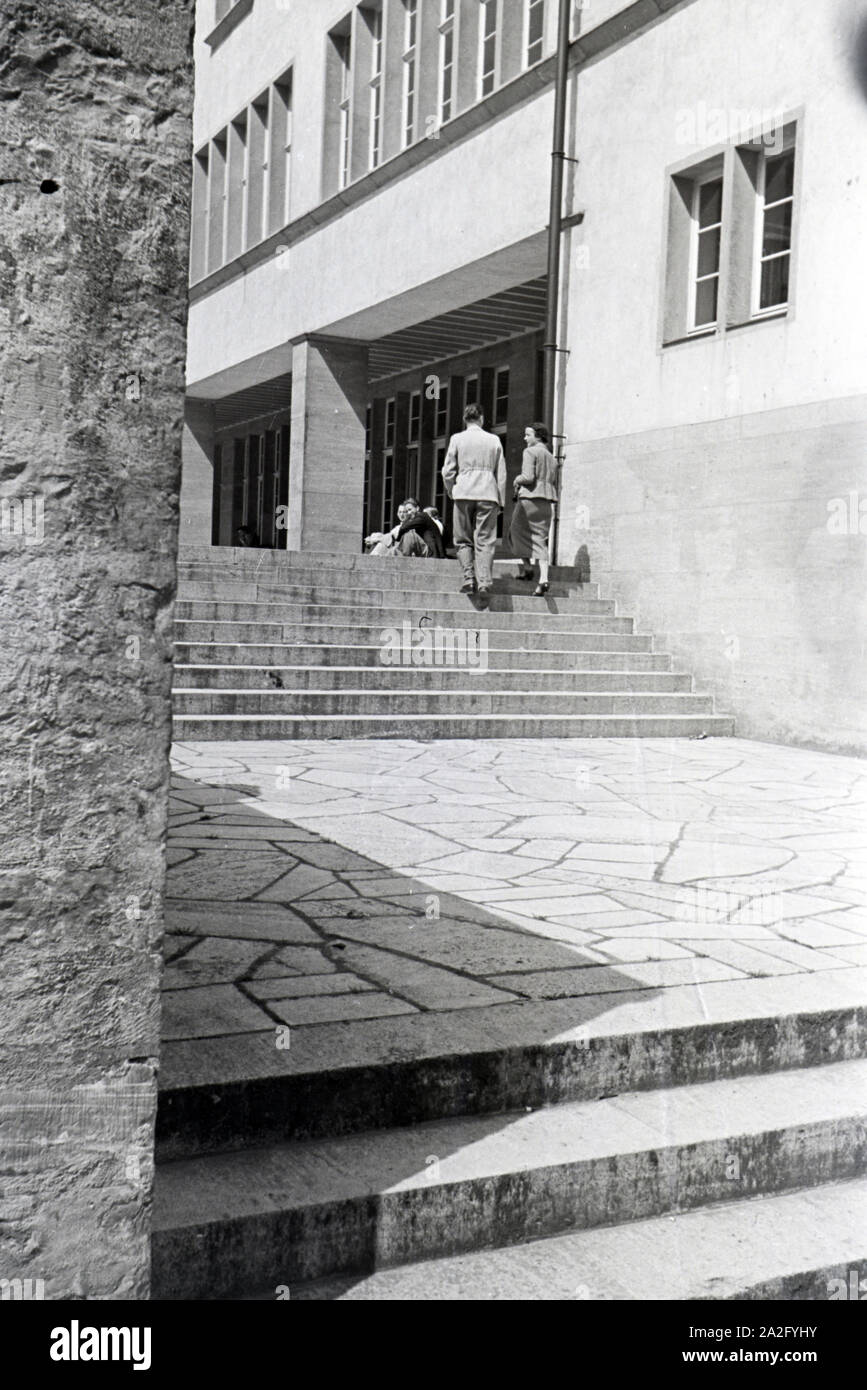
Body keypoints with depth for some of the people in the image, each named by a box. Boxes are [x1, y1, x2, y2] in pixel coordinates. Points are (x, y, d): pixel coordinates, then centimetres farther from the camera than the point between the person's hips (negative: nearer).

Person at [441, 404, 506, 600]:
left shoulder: (457, 439, 4)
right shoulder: (494, 440, 8)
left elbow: (448, 471, 3)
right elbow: (501, 474, 8)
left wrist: (451, 492, 18)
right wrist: (501, 501, 13)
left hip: (464, 493, -1)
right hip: (488, 494, 1)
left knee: (464, 540, 9)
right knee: (485, 540, 0)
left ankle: (468, 578, -4)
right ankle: (484, 582, -11)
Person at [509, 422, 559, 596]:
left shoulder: (530, 452, -5)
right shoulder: (552, 458, 19)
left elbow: (528, 477, -15)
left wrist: (517, 480, 2)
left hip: (529, 498, -6)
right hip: (547, 502, 6)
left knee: (517, 532, 13)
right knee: (541, 539, 2)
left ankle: (526, 565, 3)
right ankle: (543, 579, -11)